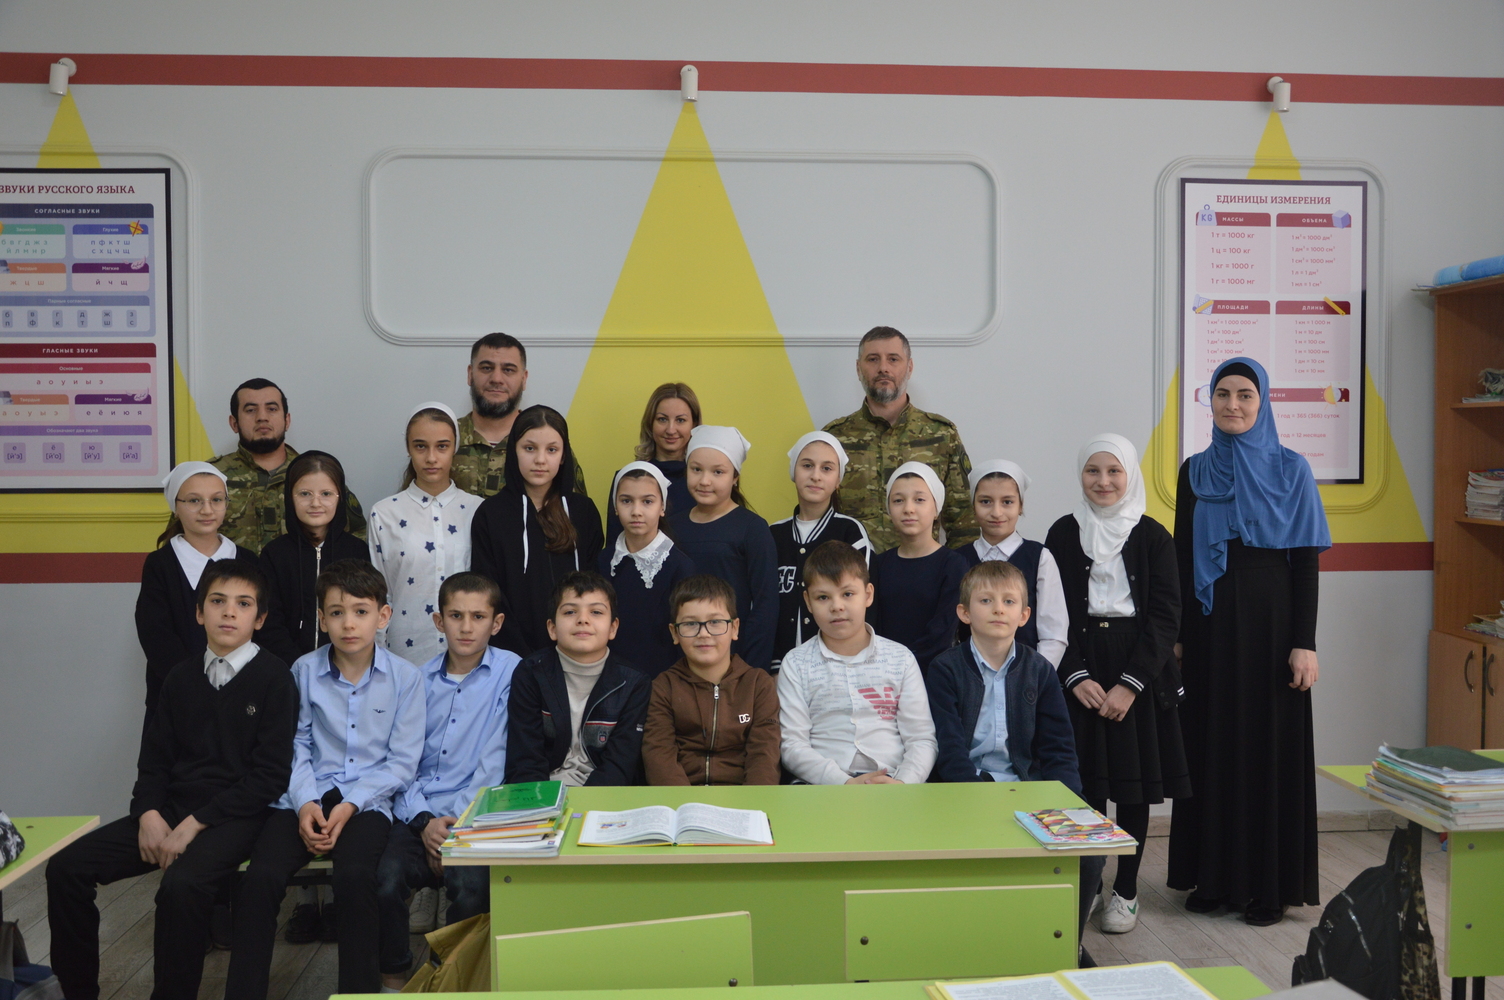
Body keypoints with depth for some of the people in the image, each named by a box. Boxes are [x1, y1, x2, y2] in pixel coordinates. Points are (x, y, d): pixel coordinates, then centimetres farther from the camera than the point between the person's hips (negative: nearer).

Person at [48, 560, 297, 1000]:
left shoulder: (274, 678, -7)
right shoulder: (182, 676, 11)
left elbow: (270, 775, -12)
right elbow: (154, 757, 14)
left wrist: (194, 824, -15)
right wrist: (149, 813, -7)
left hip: (235, 815, -6)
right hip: (172, 808, 6)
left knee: (181, 886, -34)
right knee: (66, 867, -7)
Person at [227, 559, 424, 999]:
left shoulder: (405, 677, 0)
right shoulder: (304, 670, 7)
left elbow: (401, 762, 0)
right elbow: (296, 747, 6)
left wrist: (349, 805, -12)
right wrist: (305, 803, -11)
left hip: (367, 801, -2)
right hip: (306, 799, 2)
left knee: (354, 875, -31)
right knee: (260, 876, -24)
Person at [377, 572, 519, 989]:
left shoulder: (510, 671, 1)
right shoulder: (420, 678, 13)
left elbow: (496, 758, -4)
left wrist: (458, 822, -11)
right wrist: (423, 821, -8)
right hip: (419, 812, 3)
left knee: (471, 886, -29)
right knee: (384, 880, -24)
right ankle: (392, 977, 3)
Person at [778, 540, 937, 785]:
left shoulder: (900, 659, 12)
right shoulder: (797, 664, 9)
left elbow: (921, 739, 9)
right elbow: (792, 746, 1)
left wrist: (904, 782, -11)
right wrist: (845, 783, -13)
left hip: (889, 781, 1)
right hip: (824, 783, -1)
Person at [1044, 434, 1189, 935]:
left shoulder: (1152, 536, 2)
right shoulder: (1063, 534, 5)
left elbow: (1165, 616, -2)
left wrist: (1131, 683, -11)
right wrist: (1077, 677, -10)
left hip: (1140, 672, 0)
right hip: (1078, 674, 0)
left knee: (1133, 785, 4)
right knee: (1085, 784, 0)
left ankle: (1126, 890, 16)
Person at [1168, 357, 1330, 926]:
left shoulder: (1290, 471, 0)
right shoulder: (1194, 472, 8)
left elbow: (1306, 560, -3)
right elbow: (1182, 556, 8)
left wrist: (1305, 642, -9)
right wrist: (1177, 634, 3)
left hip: (1269, 619, -3)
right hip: (1210, 623, 3)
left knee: (1269, 746, 2)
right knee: (1212, 745, 7)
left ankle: (1268, 884, 13)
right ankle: (1213, 876, 19)